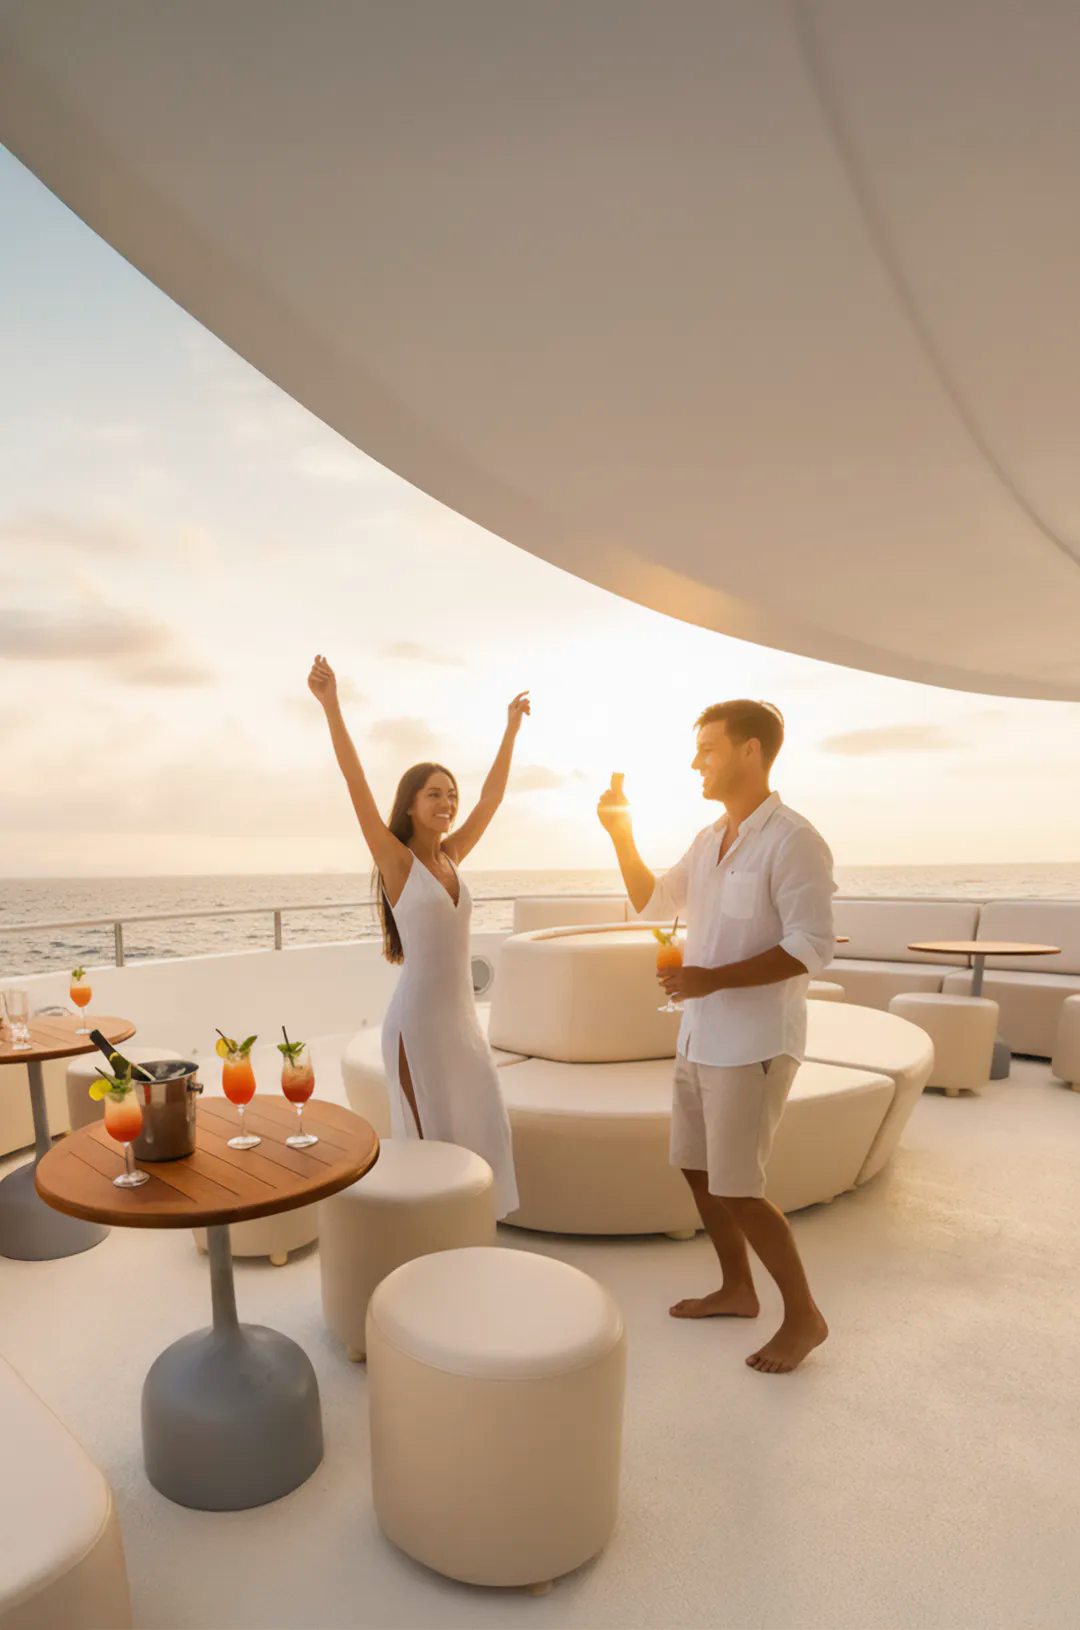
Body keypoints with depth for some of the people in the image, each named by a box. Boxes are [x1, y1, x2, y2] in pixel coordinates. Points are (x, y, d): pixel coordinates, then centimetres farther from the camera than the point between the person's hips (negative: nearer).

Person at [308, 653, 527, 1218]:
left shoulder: (448, 857, 7)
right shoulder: (395, 859, -9)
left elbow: (491, 798, 13)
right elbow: (356, 784, -19)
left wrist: (511, 729, 17)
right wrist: (330, 705, -26)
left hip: (462, 1017, 7)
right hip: (418, 1019, -7)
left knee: (476, 1133, 16)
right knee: (433, 1141, 5)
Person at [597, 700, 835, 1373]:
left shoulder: (793, 841, -16)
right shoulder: (710, 840, 9)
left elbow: (813, 947, -21)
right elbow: (653, 903, 16)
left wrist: (714, 978, -26)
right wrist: (622, 834, 4)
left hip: (754, 1041, -8)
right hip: (702, 1035, 9)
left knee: (736, 1187, -1)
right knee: (698, 1167, 17)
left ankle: (804, 1316, 21)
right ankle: (738, 1289, 37)